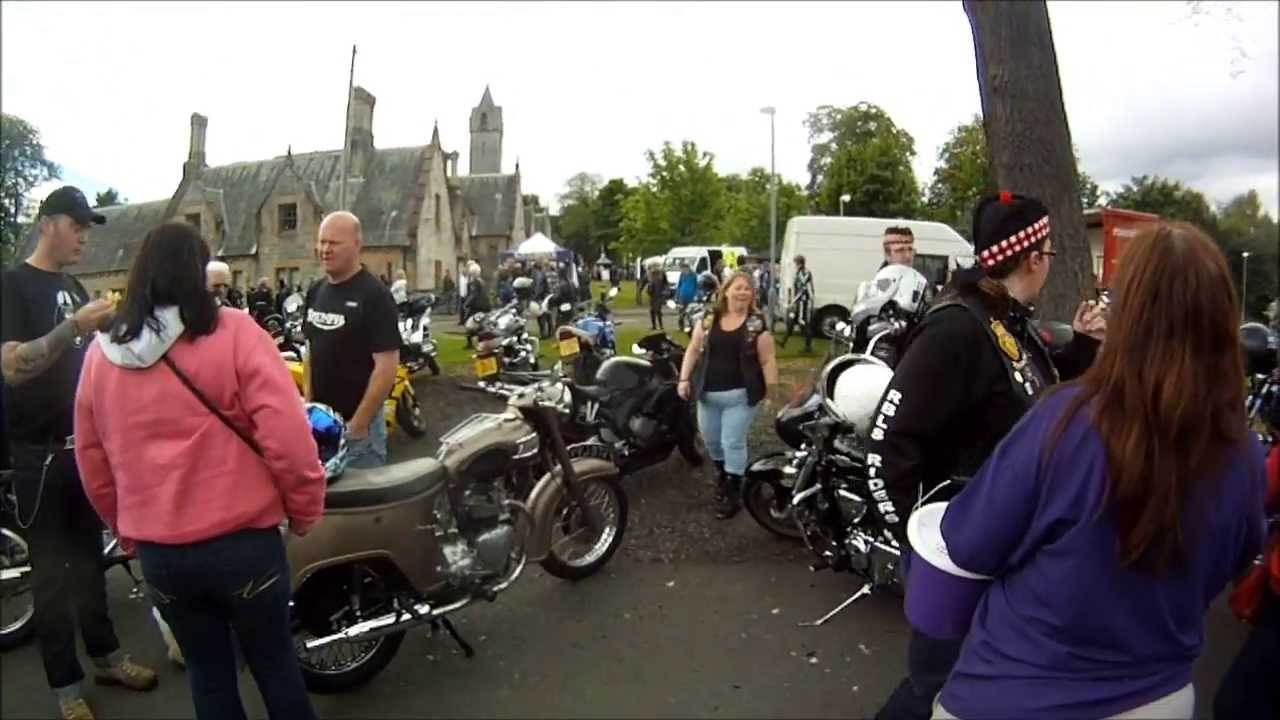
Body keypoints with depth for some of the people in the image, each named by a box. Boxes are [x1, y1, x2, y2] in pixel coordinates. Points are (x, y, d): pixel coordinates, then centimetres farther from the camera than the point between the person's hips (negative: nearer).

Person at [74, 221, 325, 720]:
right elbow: (287, 436, -19)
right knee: (274, 664, 15)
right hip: (241, 541, -4)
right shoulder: (233, 333, -14)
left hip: (158, 551, 4)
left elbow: (91, 459, 11)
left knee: (208, 674, 21)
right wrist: (305, 509, -5)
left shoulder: (101, 354, 2)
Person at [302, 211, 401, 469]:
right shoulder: (316, 291, 7)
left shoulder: (374, 295, -16)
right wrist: (308, 405, 5)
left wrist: (358, 425, -19)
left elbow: (386, 367, -20)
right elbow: (311, 352, 16)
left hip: (358, 421, -7)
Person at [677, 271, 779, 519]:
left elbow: (767, 360, -5)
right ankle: (721, 474, 43)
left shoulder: (757, 324, -6)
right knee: (711, 440, 17)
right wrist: (684, 379, 1)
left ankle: (733, 492, 13)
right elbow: (694, 350, 7)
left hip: (740, 395, -4)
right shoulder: (709, 319, 2)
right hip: (708, 393, 4)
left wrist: (771, 391, -9)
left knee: (733, 443, -1)